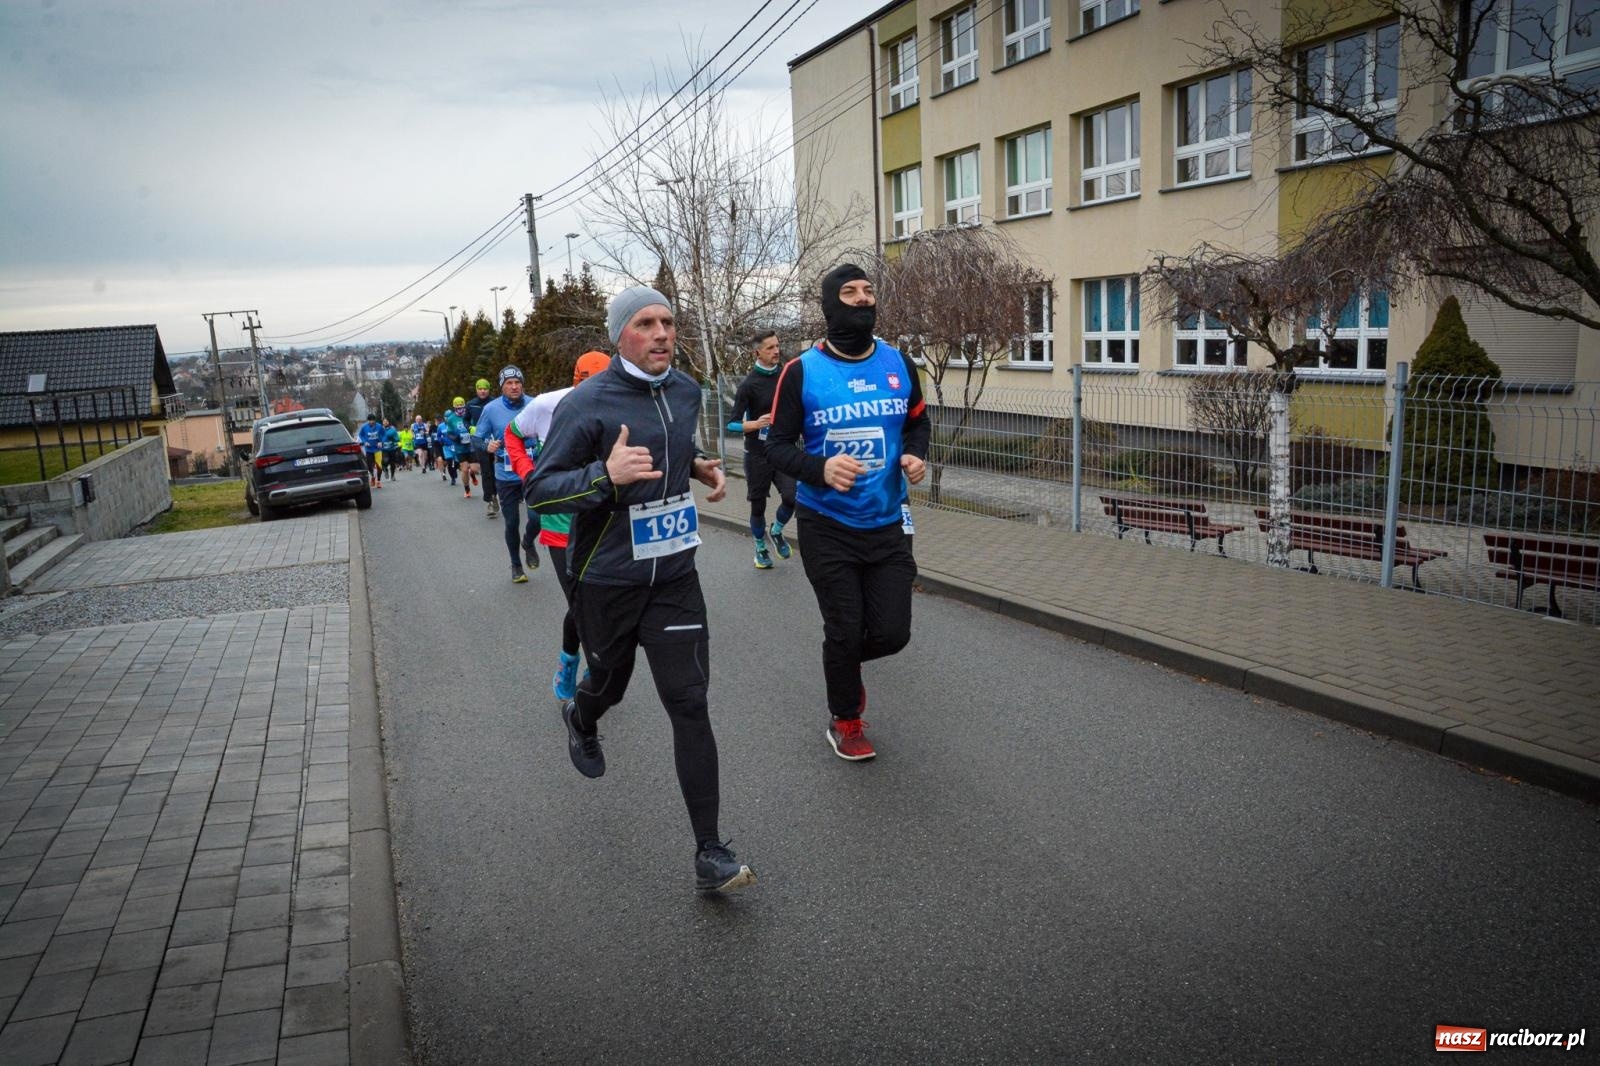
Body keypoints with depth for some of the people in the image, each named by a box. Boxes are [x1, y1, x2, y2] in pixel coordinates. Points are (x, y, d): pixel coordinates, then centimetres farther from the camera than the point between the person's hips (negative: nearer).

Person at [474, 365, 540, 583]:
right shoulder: (491, 409, -7)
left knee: (536, 518, -11)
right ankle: (516, 565, 30)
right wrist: (487, 446, -21)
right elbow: (476, 439, 0)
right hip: (505, 476, 0)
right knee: (512, 523, 7)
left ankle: (528, 543, 25)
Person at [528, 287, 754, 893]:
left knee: (689, 705, -5)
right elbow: (540, 491, -16)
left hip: (673, 575, 3)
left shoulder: (685, 390, 4)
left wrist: (700, 466, 4)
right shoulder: (587, 404, -16)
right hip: (605, 579, -3)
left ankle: (710, 856, 1)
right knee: (609, 684, 20)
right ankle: (580, 721, 61)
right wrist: (606, 474, -33)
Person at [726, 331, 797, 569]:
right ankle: (760, 548, 31)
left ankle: (777, 531, 16)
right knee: (758, 505, 7)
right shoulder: (749, 384, -9)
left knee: (792, 496, -15)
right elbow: (733, 424, -11)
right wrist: (756, 424, -29)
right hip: (757, 454, -3)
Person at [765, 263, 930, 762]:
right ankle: (845, 721, 33)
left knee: (892, 633, 2)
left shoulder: (897, 363, 1)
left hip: (888, 524, 3)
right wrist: (820, 469, -25)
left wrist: (915, 454, -6)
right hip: (828, 527, -3)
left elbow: (918, 420, 15)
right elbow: (778, 444, -6)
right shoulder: (802, 371, -10)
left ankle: (841, 662, 39)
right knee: (845, 630, 6)